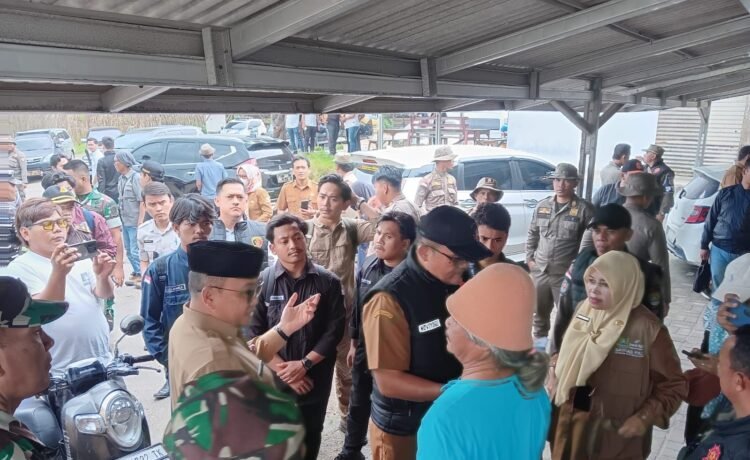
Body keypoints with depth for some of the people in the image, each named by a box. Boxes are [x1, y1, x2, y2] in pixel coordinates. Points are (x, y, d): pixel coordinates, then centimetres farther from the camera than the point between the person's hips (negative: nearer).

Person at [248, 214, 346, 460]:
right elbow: (255, 333, -9)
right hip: (274, 378, 0)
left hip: (315, 378, 1)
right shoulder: (262, 282, -8)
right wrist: (283, 370, -15)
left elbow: (334, 330, -7)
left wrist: (304, 364, -15)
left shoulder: (328, 282, -7)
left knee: (311, 436, 19)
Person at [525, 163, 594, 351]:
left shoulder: (584, 209, -7)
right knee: (538, 309, 20)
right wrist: (529, 258, 8)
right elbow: (532, 234, 15)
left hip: (567, 273, -5)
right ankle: (540, 337, 40)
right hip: (540, 270, 5)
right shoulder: (542, 206, 7)